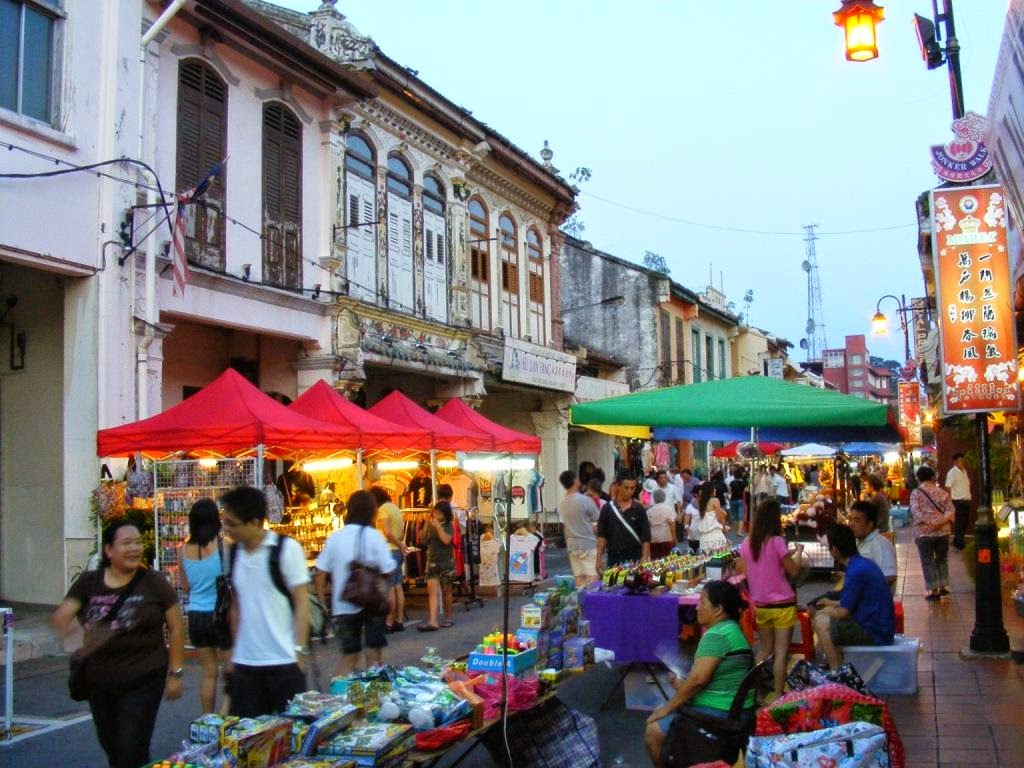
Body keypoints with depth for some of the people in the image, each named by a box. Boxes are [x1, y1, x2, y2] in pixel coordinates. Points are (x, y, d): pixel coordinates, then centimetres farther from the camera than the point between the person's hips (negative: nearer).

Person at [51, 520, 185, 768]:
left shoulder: (154, 582, -8)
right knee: (110, 746, 17)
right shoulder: (88, 583, 0)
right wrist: (63, 624, -32)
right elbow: (60, 616, -8)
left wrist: (175, 672, -5)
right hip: (99, 681, 4)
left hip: (143, 680, -4)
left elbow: (176, 628, -4)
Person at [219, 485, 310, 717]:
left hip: (284, 661, -5)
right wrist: (234, 651, 12)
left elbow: (301, 603, -8)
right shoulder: (234, 552, 6)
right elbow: (237, 605, 14)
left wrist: (299, 652, -12)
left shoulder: (287, 548, -9)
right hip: (244, 663, 5)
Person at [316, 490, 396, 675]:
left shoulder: (334, 537, 1)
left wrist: (322, 603, 9)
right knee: (374, 652, 10)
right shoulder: (374, 536, -8)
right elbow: (388, 570, -12)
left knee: (349, 654, 15)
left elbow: (321, 573, 1)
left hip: (343, 605, 3)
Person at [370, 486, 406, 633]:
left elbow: (388, 532, -19)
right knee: (398, 587, 10)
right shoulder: (395, 507, 15)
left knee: (389, 589, -5)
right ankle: (399, 621, 13)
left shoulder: (382, 509, -12)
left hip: (389, 551, -9)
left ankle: (389, 623, -2)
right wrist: (400, 544, 9)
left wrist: (400, 545, -9)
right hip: (397, 551, 9)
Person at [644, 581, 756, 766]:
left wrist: (667, 708, -15)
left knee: (653, 732, -9)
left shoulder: (717, 635, -19)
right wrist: (684, 686, 8)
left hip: (720, 714, -10)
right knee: (658, 718, 18)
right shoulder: (730, 629, 13)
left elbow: (698, 679, -25)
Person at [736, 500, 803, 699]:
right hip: (782, 604, -5)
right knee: (781, 652, 2)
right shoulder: (777, 541, -15)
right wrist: (798, 552, 7)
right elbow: (793, 571, -11)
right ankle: (778, 696, 2)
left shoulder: (746, 543, 1)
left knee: (764, 650, 18)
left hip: (759, 605, 5)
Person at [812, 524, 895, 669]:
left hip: (875, 634, -10)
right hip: (883, 628, 10)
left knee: (821, 622, -13)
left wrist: (822, 611, 2)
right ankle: (841, 667, 19)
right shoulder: (864, 563, 7)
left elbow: (843, 612, -17)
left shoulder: (856, 572, -23)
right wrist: (832, 603, 25)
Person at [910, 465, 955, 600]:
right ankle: (944, 586, 24)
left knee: (928, 562, 4)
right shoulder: (942, 492, 5)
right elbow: (951, 509, -3)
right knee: (942, 559, 19)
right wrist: (941, 521, -12)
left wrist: (927, 523, -16)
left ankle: (933, 590, 5)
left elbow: (915, 511, -16)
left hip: (925, 532, -3)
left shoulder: (916, 493, -5)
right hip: (943, 531, 3)